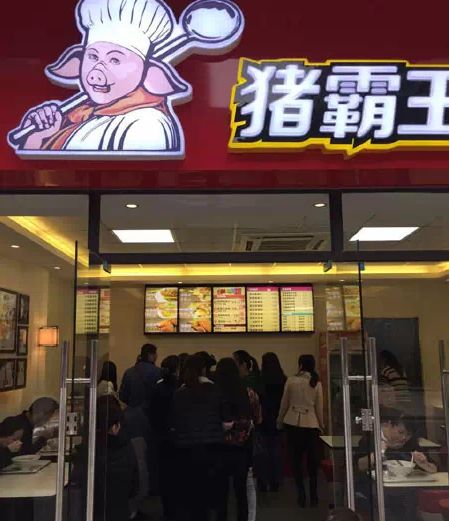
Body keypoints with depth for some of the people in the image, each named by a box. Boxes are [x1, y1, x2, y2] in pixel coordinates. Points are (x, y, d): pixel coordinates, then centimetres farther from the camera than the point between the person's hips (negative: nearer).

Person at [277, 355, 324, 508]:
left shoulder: (291, 381, -5)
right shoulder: (317, 383, -3)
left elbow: (284, 403, 1)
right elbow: (319, 408, 1)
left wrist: (280, 422, 13)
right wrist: (321, 425, 13)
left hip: (292, 423, 0)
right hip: (311, 424, 1)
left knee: (296, 460, 9)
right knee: (312, 461, 11)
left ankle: (301, 495, 9)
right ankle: (313, 496, 16)